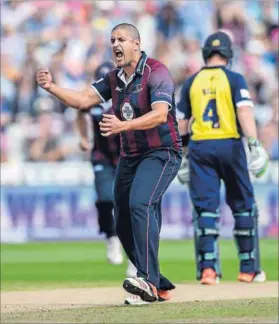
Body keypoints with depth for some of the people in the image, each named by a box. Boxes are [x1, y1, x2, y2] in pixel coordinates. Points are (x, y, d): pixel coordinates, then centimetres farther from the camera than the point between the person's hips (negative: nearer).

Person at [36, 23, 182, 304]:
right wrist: (51, 87, -13)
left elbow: (160, 114, -28)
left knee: (140, 204, -30)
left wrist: (122, 126, -41)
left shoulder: (156, 72, -14)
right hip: (129, 157, 8)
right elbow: (83, 100, 3)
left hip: (161, 153, -8)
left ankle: (149, 282, -37)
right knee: (124, 225, 6)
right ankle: (159, 287, 19)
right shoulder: (114, 78, 10)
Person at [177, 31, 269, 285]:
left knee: (205, 208, 2)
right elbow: (244, 111, -14)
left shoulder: (192, 82, 9)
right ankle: (248, 269, 11)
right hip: (230, 146, -2)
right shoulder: (234, 79, 0)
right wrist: (254, 144, -20)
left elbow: (182, 123, 10)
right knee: (243, 207, 9)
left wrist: (183, 156, 17)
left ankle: (208, 268, -10)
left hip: (199, 148, 2)